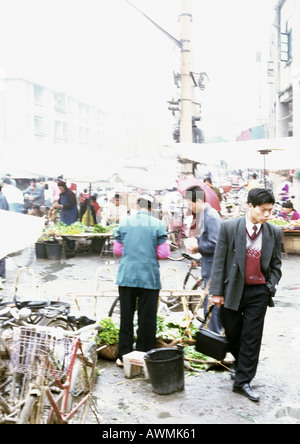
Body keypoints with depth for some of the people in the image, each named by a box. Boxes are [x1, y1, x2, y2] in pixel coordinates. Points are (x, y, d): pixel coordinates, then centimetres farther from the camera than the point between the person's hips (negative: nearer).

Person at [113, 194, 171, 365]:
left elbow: (117, 249, 6)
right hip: (149, 278, -2)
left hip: (126, 277, 2)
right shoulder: (158, 224, -5)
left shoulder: (124, 222, 2)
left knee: (126, 317, 12)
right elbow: (164, 253, -5)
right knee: (147, 319, 7)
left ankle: (124, 356, 19)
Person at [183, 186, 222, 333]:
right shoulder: (203, 215, 12)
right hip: (209, 267, 11)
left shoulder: (211, 217, -19)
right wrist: (195, 240, 5)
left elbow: (215, 244, -25)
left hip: (214, 267, -11)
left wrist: (197, 247, -13)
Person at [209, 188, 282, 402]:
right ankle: (242, 365, 41)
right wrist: (217, 292, -7)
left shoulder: (274, 232, 0)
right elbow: (219, 261, -6)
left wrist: (271, 287, -3)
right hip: (232, 290, -1)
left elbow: (275, 265, 10)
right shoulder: (229, 227, -8)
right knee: (232, 334, 13)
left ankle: (243, 381, 14)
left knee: (252, 338, 3)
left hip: (258, 292, 1)